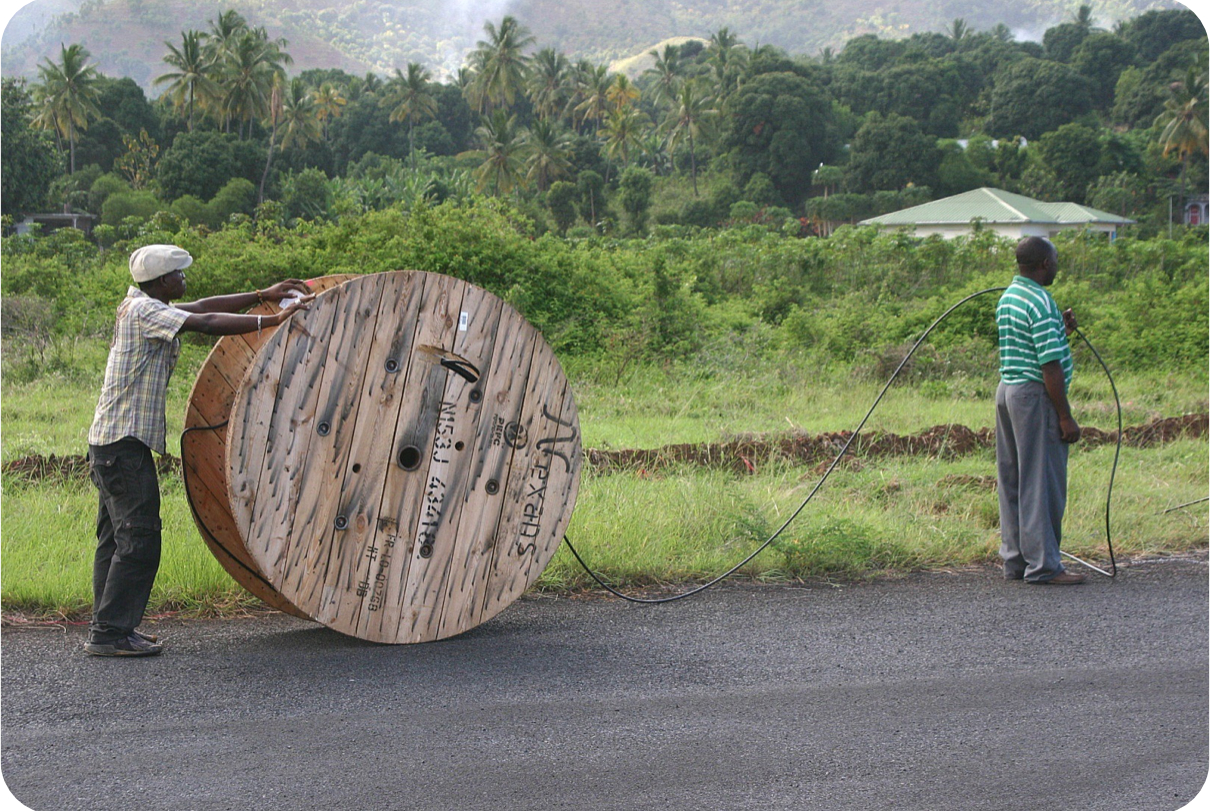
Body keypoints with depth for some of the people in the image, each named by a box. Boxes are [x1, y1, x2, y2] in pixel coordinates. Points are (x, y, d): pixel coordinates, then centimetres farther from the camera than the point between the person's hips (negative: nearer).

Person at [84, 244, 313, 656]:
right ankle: (110, 633, -8)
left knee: (116, 537, 14)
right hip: (125, 441, -11)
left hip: (112, 441, 11)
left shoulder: (139, 306, 16)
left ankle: (108, 626, 19)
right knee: (138, 538, -10)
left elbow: (202, 307, 16)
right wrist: (272, 321, -21)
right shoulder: (143, 310, -13)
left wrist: (262, 295, 12)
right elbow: (205, 323, -22)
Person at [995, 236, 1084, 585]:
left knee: (1012, 481, 12)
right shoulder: (1040, 302, -16)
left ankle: (1015, 559, 17)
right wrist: (1065, 417, -16)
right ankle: (1042, 565, -2)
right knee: (1042, 482, -5)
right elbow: (1051, 367, -19)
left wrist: (1060, 331, 12)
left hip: (1007, 389, 10)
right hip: (1035, 396, -10)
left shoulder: (1008, 297, 13)